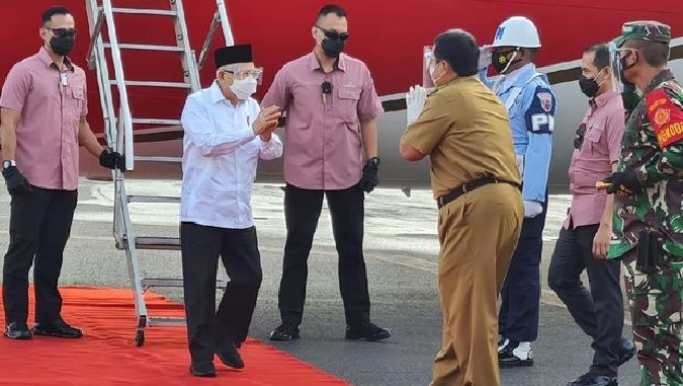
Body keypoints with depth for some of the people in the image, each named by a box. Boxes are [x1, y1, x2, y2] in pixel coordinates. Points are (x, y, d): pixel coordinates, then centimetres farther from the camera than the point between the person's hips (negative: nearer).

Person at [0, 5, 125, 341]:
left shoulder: (78, 76, 14)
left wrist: (102, 154, 14)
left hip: (66, 182, 6)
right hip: (32, 180, -6)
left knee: (53, 252, 10)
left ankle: (48, 318, 16)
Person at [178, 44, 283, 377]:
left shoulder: (251, 106, 10)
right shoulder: (198, 104, -7)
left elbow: (272, 153, 7)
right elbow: (207, 144, -23)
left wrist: (267, 137, -16)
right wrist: (252, 130, -28)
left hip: (239, 212, 5)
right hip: (203, 212, -5)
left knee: (249, 277, 4)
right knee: (201, 286, -1)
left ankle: (226, 338, 24)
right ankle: (201, 355, 7)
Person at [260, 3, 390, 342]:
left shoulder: (359, 72, 0)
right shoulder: (291, 73, -5)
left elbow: (367, 118, 8)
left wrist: (372, 162, 4)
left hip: (348, 176, 2)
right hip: (302, 176, -2)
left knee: (351, 249, 8)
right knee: (297, 248, 5)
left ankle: (358, 321, 16)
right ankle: (289, 322, 11)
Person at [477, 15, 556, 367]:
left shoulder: (535, 89, -14)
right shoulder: (500, 86, 14)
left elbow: (540, 145, -20)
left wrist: (532, 197, -26)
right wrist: (478, 70, 11)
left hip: (523, 191, -10)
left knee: (521, 267, -5)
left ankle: (520, 345, -2)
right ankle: (506, 333, 25)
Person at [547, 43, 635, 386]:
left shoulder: (616, 112, -16)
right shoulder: (593, 110, 14)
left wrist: (605, 226, -24)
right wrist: (575, 212, 19)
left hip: (598, 219, -10)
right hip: (578, 214, 10)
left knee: (604, 292, -1)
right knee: (561, 278, 14)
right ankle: (613, 344, 23)